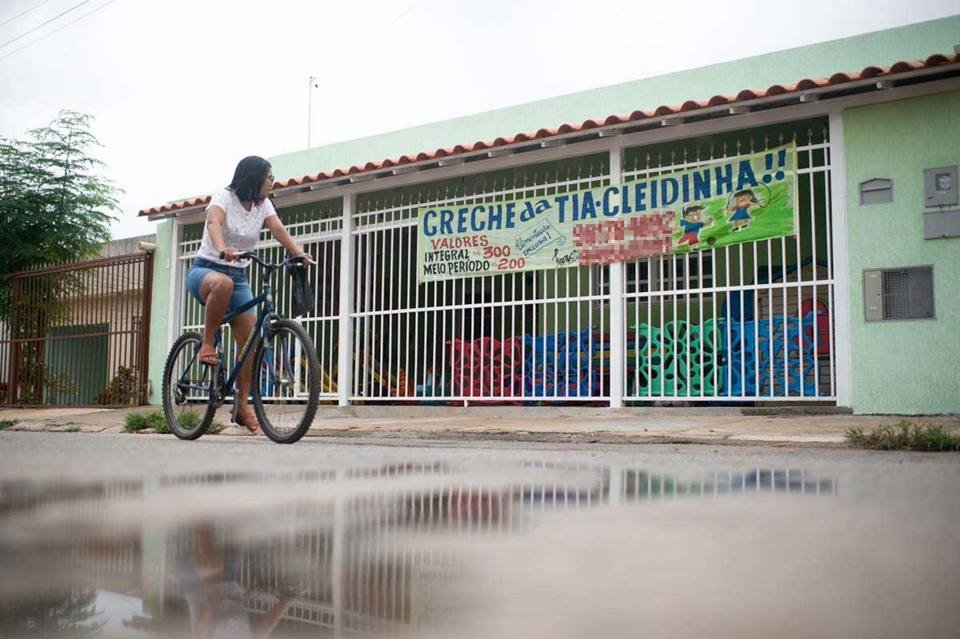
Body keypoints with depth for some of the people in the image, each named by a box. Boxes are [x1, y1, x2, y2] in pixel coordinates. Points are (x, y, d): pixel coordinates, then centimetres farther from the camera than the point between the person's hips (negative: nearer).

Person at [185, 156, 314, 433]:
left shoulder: (263, 204, 7)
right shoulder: (224, 198, -9)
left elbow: (278, 230, -9)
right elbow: (214, 223, -29)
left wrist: (299, 253, -29)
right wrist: (223, 249, -51)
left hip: (238, 277, 5)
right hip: (205, 269, -5)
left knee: (251, 339, -8)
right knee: (223, 283, -43)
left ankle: (242, 405, 1)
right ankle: (207, 344, -24)